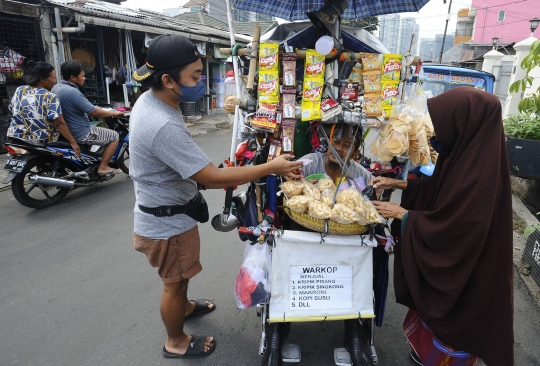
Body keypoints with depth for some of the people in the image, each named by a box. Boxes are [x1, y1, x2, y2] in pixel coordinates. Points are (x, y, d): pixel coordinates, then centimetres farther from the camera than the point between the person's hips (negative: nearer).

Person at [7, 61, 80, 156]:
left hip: (16, 138, 6)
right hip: (43, 143, -6)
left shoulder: (19, 90, 1)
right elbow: (59, 123, -24)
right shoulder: (50, 97, -18)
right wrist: (73, 142, -23)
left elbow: (12, 110, 14)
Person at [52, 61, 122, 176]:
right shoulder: (72, 92, -24)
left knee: (97, 128, 35)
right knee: (114, 136, 0)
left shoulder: (56, 87, 6)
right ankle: (102, 168, 2)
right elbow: (94, 112, -22)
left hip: (65, 131, 10)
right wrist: (114, 113, -7)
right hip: (80, 133, -10)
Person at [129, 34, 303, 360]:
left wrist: (209, 175, 8)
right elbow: (213, 177, -33)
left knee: (180, 275, 31)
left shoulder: (149, 100, -3)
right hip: (168, 223, -9)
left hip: (167, 210, 9)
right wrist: (271, 168, -26)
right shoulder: (163, 126, -36)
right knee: (175, 282, 14)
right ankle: (176, 342, 40)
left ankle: (183, 306, 58)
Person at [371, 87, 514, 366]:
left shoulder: (478, 173, -33)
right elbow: (438, 188, 10)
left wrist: (400, 213, -16)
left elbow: (445, 228, -28)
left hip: (462, 267, -9)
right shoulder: (470, 152, -5)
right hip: (453, 253, 9)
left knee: (451, 325, 16)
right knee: (436, 314, 28)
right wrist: (397, 183, 4)